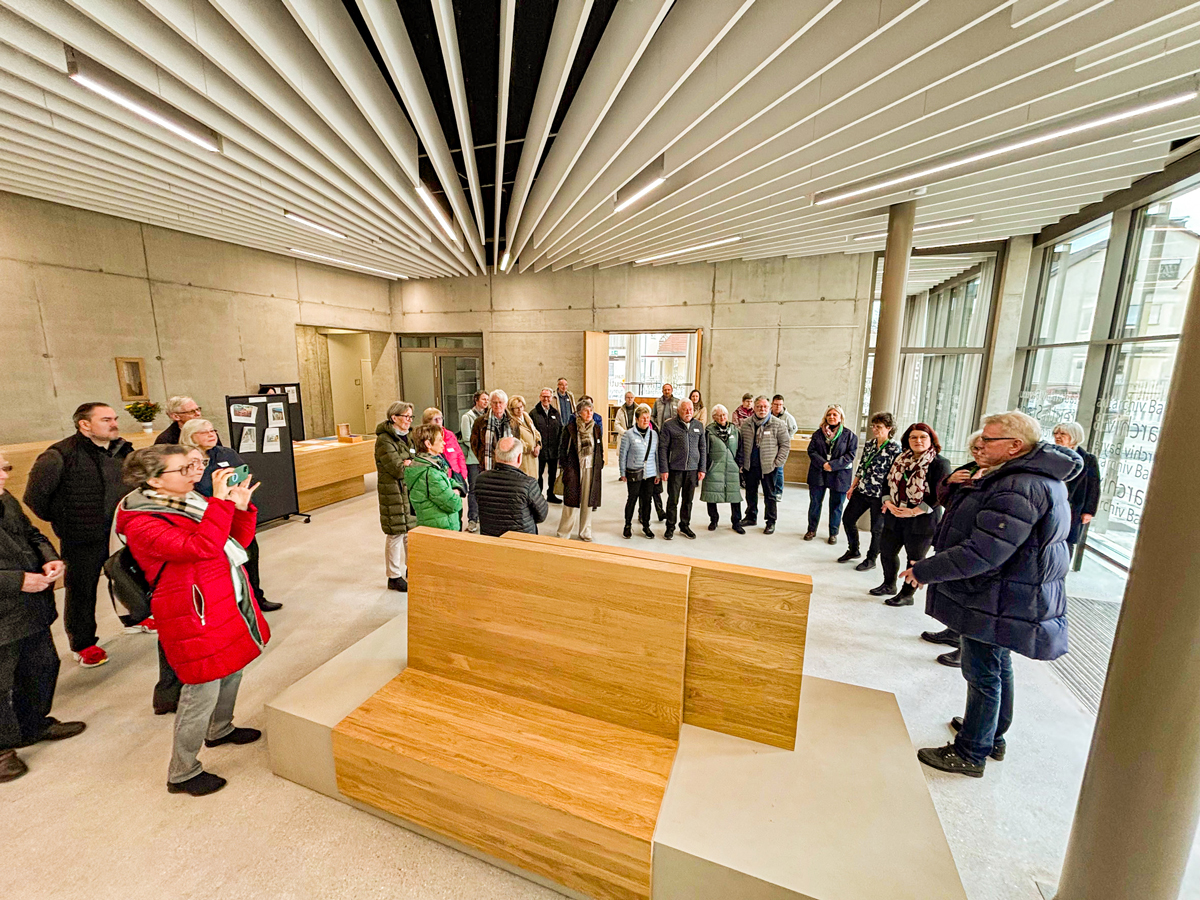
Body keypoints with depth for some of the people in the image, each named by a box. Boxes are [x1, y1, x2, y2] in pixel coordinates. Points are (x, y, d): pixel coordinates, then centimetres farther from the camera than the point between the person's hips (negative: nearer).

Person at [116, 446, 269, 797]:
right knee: (202, 692, 3)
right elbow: (199, 547, -34)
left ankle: (220, 729, 48)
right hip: (194, 616, -8)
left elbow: (236, 542, 9)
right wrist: (221, 501, -33)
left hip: (229, 603, 8)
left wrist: (240, 505, -7)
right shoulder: (142, 524, -18)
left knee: (232, 669, 23)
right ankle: (182, 773, 24)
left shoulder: (188, 502, 6)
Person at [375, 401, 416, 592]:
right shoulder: (384, 440, -14)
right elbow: (398, 469, -21)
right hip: (394, 493, -7)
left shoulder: (408, 436, 13)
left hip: (412, 490, 8)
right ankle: (394, 577, 16)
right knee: (396, 534, 2)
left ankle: (412, 568, 30)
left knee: (412, 530, 15)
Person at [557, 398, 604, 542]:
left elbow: (600, 450, 14)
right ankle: (564, 533, 13)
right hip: (574, 469, -3)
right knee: (571, 502, -1)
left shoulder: (596, 429, 8)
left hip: (591, 469, 3)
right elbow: (562, 449, 0)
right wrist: (565, 468, -6)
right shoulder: (570, 428, -3)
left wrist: (600, 467, 8)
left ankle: (585, 532, 23)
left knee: (588, 501, 9)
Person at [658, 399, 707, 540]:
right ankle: (670, 527, 17)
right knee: (673, 500, 3)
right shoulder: (669, 425, -3)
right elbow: (663, 448, -4)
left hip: (692, 469, 3)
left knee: (688, 500, 11)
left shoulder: (698, 426, 9)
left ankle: (685, 526, 26)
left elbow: (703, 448, 12)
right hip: (675, 469, -3)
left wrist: (702, 469, 6)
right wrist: (664, 469, -8)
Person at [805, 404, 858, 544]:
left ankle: (833, 533, 24)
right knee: (815, 503, 10)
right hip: (818, 474, 2)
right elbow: (811, 450, -1)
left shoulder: (849, 435, -1)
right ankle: (811, 530, 25)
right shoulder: (818, 433, 5)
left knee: (836, 505, 8)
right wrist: (823, 464, -16)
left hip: (839, 476, -2)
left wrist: (832, 465, -18)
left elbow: (851, 454, -8)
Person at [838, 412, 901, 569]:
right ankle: (853, 550, 31)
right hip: (861, 491, 6)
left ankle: (871, 559, 26)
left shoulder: (894, 449, -13)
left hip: (879, 496, -6)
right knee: (847, 519, 11)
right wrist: (852, 487, 11)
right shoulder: (868, 445, 6)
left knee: (877, 529, 8)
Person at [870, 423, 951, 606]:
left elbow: (940, 495, -16)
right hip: (894, 516, 6)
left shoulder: (940, 463, -11)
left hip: (921, 520, -6)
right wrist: (888, 502, -8)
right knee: (886, 551, 15)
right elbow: (888, 481, 10)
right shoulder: (901, 459, 8)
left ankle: (907, 595, 25)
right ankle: (889, 585, 37)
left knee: (915, 559, 9)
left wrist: (914, 511, -21)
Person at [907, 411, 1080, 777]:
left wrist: (923, 571, -23)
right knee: (998, 667, 24)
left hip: (999, 603, -11)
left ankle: (970, 753, 20)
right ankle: (993, 736, 42)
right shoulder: (1035, 476, 8)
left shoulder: (1019, 489, -27)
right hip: (1008, 598, 11)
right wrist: (977, 483, 4)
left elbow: (982, 553, -30)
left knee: (984, 674, 4)